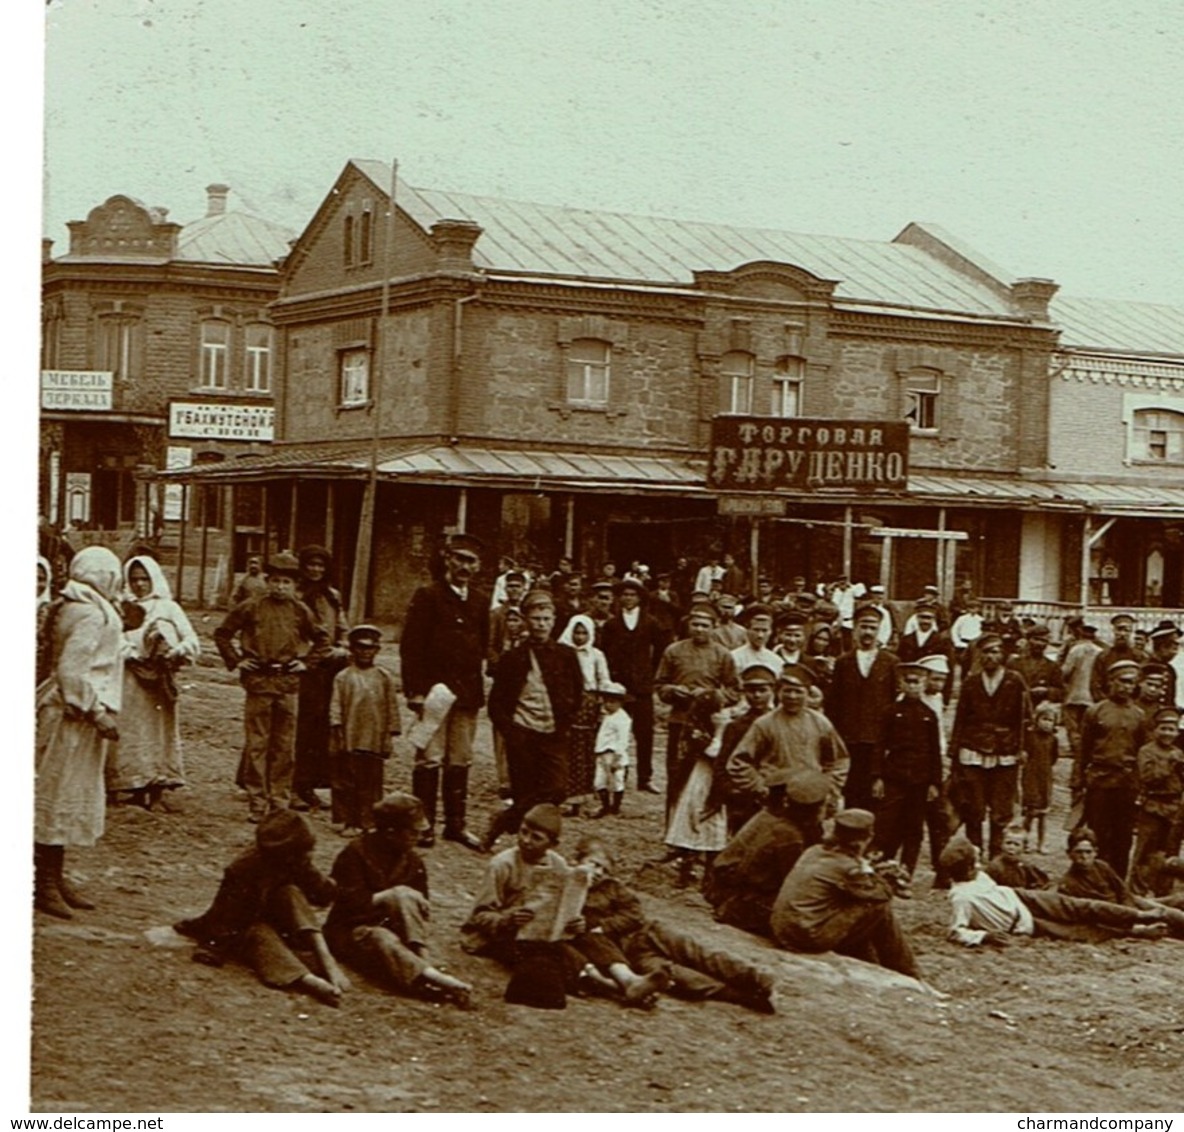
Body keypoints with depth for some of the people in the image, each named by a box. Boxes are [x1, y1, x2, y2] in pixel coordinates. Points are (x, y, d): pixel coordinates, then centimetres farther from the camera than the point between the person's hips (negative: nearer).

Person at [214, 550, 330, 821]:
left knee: (285, 745, 6)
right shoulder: (251, 608, -1)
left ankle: (280, 801, 14)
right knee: (257, 744, 0)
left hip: (288, 682, 2)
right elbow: (222, 634, 7)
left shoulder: (300, 611, 5)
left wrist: (306, 661, 7)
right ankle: (257, 804, 4)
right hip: (258, 680, -2)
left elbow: (322, 639, 18)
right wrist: (235, 661, 1)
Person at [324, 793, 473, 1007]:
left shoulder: (412, 861, 6)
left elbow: (419, 906, 1)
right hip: (351, 930, -5)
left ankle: (423, 960, -42)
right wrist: (392, 896, -17)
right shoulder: (355, 853, -11)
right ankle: (432, 977, -64)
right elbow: (354, 904, -19)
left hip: (390, 926, 5)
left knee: (406, 898, -26)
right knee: (383, 940, -39)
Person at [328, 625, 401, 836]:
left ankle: (367, 821, 12)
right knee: (345, 781, 3)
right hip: (349, 740, -1)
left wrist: (390, 735, 5)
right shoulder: (343, 677, 3)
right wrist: (337, 728, -10)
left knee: (371, 783, 5)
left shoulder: (384, 678, 7)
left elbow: (391, 707, 9)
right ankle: (344, 820, 10)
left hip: (374, 741, 1)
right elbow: (336, 705, 0)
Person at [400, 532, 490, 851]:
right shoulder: (427, 596, -2)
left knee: (461, 761, 8)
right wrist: (415, 690, -13)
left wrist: (479, 686, 6)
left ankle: (456, 824, 16)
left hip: (468, 692, 5)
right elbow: (410, 645, -6)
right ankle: (424, 825, 3)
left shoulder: (480, 602, 13)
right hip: (434, 688, -5)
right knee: (430, 759, -4)